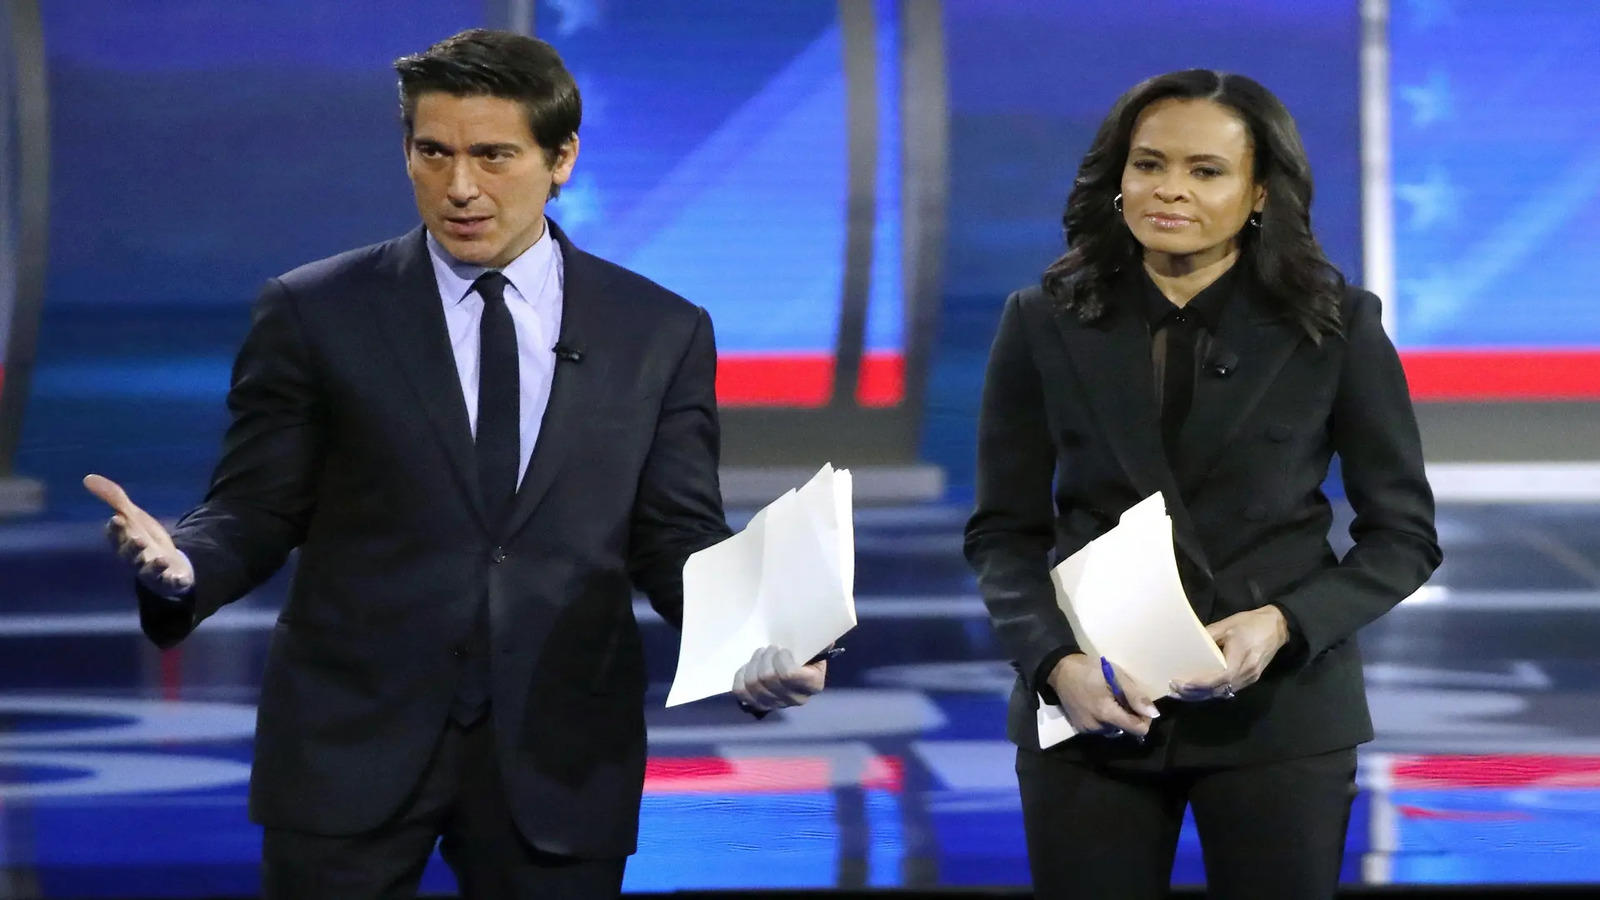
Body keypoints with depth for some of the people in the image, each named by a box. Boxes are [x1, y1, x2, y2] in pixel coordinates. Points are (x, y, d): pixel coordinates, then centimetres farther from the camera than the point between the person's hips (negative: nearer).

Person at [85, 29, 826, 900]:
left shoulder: (662, 335, 5)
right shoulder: (314, 314, 1)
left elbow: (675, 541, 5)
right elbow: (254, 513, 2)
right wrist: (181, 564, -21)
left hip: (559, 764, 1)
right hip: (351, 750, -1)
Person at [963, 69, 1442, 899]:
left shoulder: (1336, 326, 0)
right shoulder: (1045, 323, 3)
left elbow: (1404, 534, 2)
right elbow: (1005, 531, 4)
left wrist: (1284, 625, -14)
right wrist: (1056, 662, -13)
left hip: (1279, 708, -1)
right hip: (1091, 709, 1)